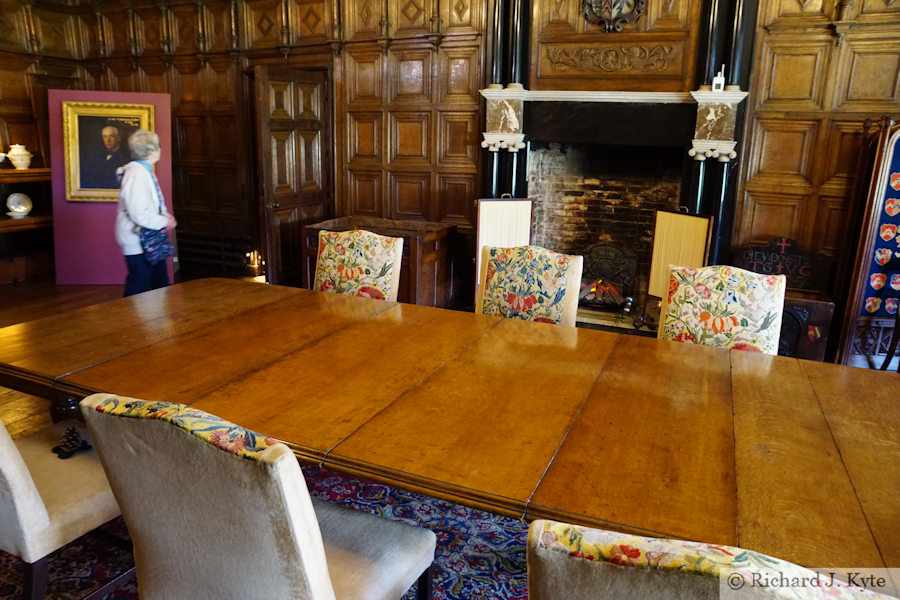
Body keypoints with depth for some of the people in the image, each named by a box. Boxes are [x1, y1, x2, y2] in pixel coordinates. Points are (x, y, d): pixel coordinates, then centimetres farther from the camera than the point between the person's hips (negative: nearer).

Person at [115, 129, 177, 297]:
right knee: (138, 291, -1)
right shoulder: (137, 174, -20)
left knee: (161, 285, 17)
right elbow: (139, 214, -26)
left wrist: (165, 215, 4)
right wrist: (165, 222, -14)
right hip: (139, 243, -10)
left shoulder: (145, 171, 11)